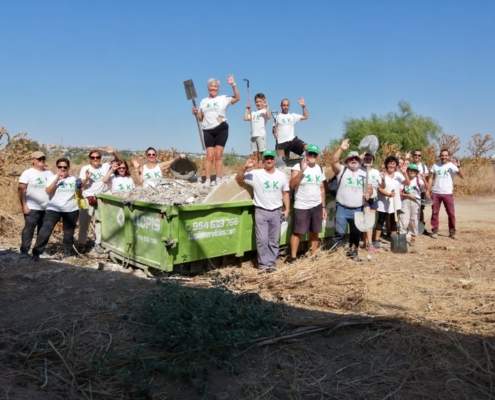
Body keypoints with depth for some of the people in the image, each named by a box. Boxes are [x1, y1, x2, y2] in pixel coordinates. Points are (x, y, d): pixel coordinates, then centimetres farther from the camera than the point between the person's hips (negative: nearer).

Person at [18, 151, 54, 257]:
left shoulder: (49, 173, 13)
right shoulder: (28, 173, -3)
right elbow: (21, 189, -9)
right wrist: (23, 205, -14)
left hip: (47, 208, 5)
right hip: (32, 208, -5)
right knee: (28, 230, -5)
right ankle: (24, 252, 1)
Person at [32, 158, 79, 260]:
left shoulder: (73, 179, 4)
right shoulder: (52, 178, -2)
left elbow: (77, 194, 14)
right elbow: (48, 191, -17)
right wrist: (57, 178, -20)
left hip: (71, 210, 2)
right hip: (53, 209, -2)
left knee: (69, 232, 12)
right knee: (45, 230, -10)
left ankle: (68, 252, 26)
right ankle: (36, 252, -3)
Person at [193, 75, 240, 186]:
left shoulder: (223, 98, 8)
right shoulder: (203, 101, 17)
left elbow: (237, 98, -2)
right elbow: (200, 118, 18)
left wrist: (233, 85, -9)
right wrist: (196, 113, -2)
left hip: (221, 129, -2)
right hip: (208, 130, 2)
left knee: (218, 155, -4)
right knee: (210, 155, -6)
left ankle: (218, 180, -1)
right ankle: (208, 180, -5)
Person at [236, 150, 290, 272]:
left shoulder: (281, 175, 7)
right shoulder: (256, 174, -5)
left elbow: (285, 193, 13)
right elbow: (238, 179, -7)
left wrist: (287, 209, 7)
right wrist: (245, 167, -23)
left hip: (276, 211, 3)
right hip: (261, 211, -3)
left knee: (274, 240, 9)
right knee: (262, 240, -2)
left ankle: (271, 263, 20)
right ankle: (263, 263, 10)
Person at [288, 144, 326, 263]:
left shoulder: (319, 169, 9)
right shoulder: (298, 167, -9)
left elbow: (322, 189, 14)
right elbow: (292, 185, -21)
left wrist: (323, 207, 12)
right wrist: (302, 170, -29)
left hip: (317, 206, 5)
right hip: (301, 207, -5)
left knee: (314, 232, 9)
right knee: (297, 232, 0)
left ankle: (313, 255, 20)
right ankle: (292, 256, 10)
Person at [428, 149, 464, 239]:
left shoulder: (452, 166, -2)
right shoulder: (435, 166, 7)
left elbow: (462, 176, -12)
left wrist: (458, 167, -27)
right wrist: (429, 190, 2)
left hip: (448, 193, -2)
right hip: (436, 193, 2)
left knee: (451, 213, 1)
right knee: (435, 212, 5)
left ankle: (452, 232, 11)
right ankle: (434, 231, 13)